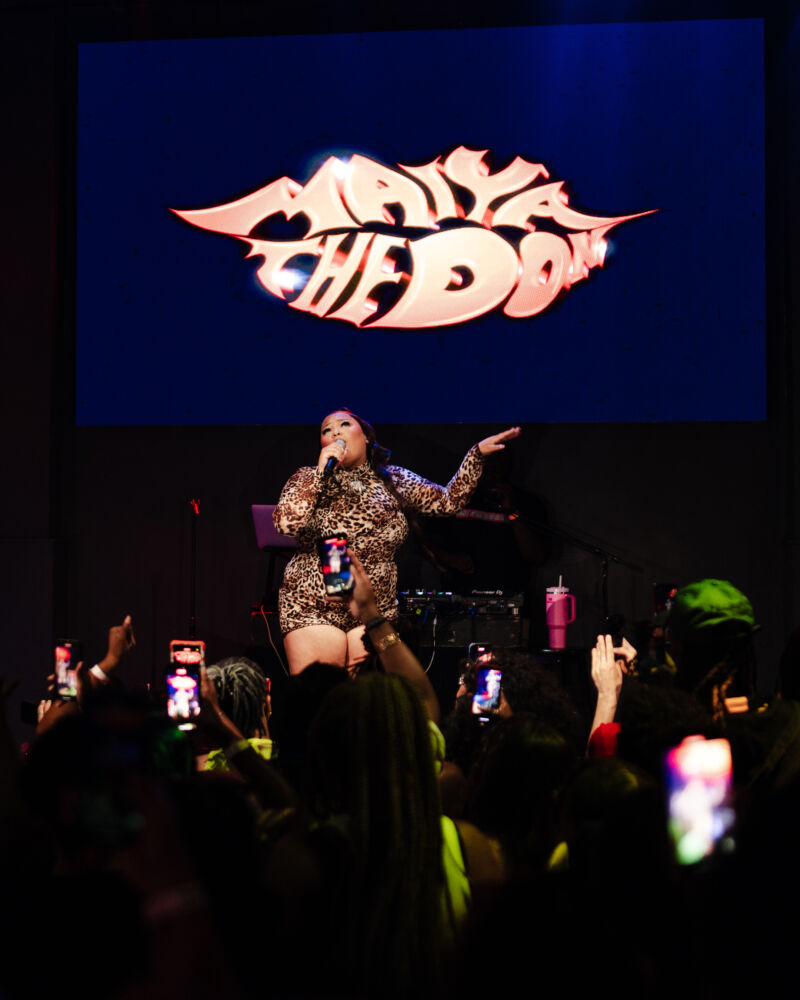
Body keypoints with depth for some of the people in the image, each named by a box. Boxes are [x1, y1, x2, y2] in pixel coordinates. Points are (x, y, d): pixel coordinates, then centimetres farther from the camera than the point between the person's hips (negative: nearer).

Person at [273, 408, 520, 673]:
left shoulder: (392, 480, 12)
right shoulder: (309, 479, 3)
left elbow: (448, 501, 11)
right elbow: (286, 523, -15)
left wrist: (477, 453, 4)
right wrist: (321, 471, -15)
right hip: (313, 610, -2)